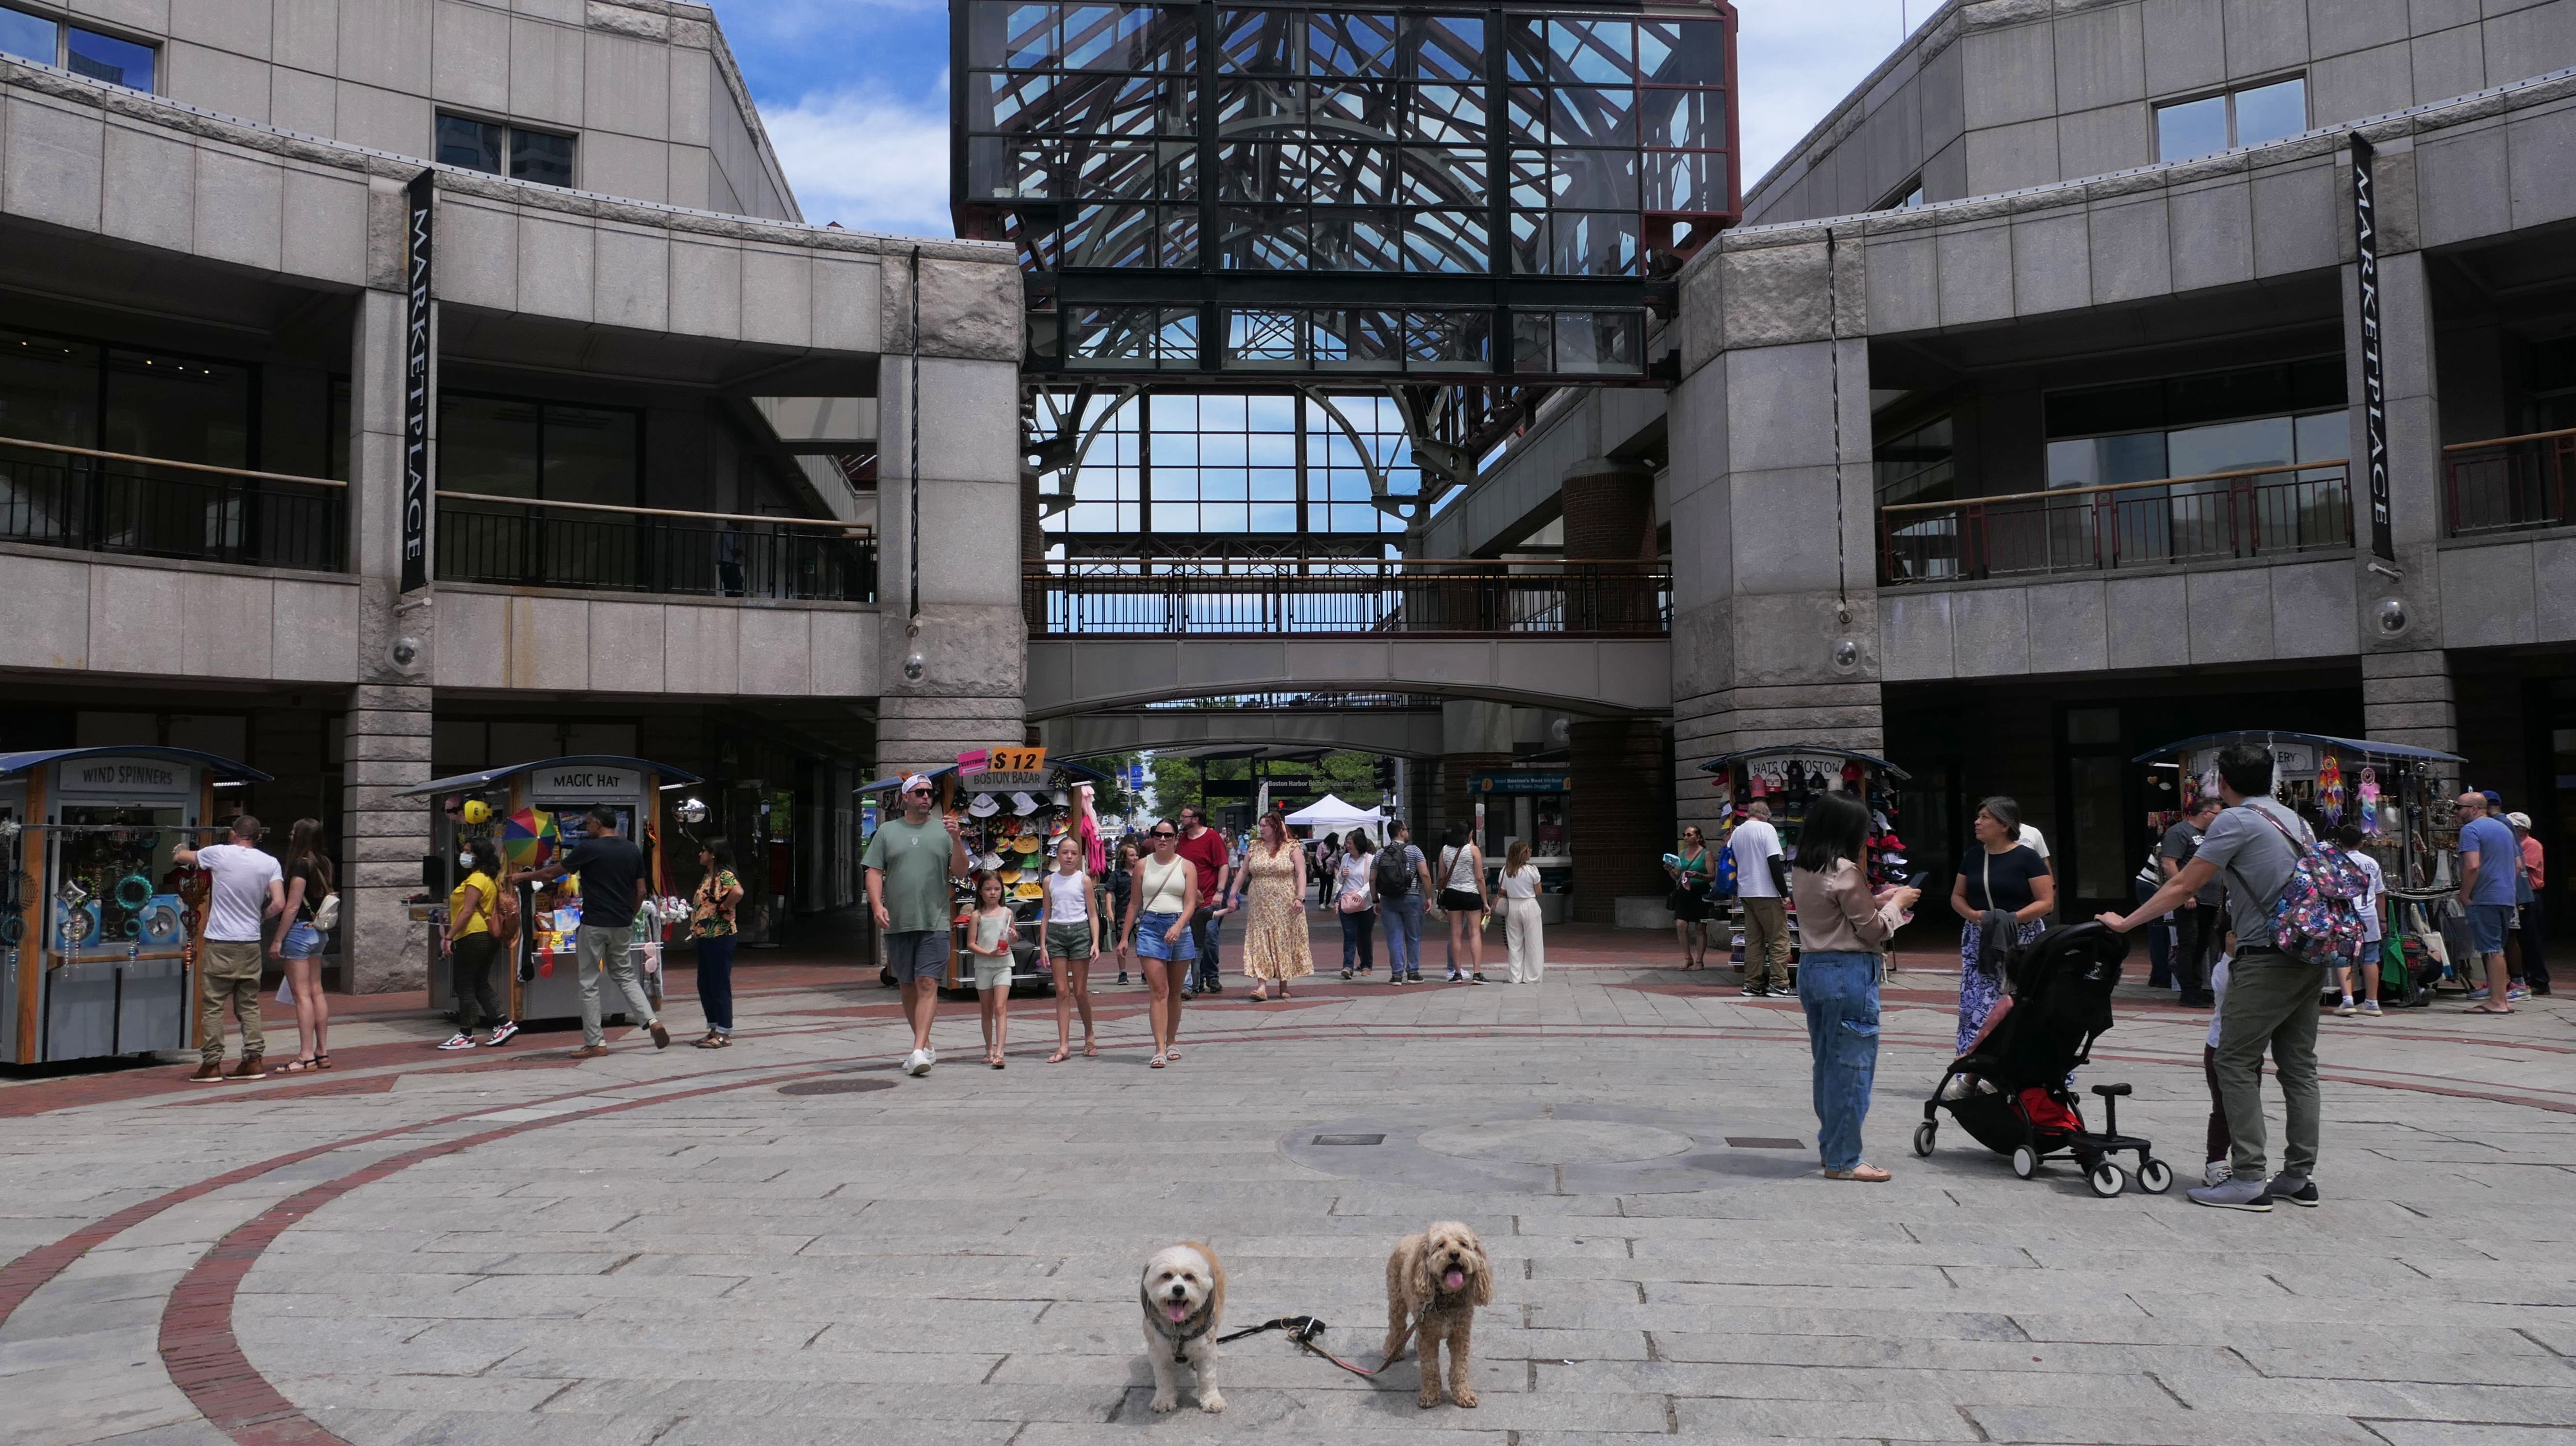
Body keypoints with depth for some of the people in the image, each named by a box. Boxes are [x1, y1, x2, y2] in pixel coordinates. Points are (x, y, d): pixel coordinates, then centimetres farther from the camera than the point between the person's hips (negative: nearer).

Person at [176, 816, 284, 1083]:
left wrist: (179, 852, 37)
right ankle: (254, 1061, 9)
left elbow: (180, 857, 14)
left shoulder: (219, 854, -5)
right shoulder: (270, 863, 0)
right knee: (249, 1005, 10)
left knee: (212, 1005, 3)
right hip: (251, 943, 3)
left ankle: (212, 1064, 4)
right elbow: (279, 905, -5)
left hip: (221, 943, -3)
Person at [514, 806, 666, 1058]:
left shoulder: (589, 848, -10)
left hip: (594, 924, -5)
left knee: (589, 984, 4)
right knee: (625, 976, 16)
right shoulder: (633, 850, 5)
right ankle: (652, 1020, -3)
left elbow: (552, 873, 0)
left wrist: (522, 876, 16)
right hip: (622, 925, 5)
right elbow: (641, 891, 7)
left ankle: (595, 1043, 6)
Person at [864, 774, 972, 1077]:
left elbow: (961, 873, 3)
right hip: (897, 923, 2)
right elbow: (874, 872, 6)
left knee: (928, 985, -11)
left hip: (934, 922, -2)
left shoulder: (943, 830, 7)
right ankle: (926, 1045, 22)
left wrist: (956, 840, -12)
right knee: (908, 986, 9)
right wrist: (877, 905, -9)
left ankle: (919, 1051, -17)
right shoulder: (887, 831, 9)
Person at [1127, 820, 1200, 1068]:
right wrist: (1125, 937, 10)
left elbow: (1191, 903, -3)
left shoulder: (1187, 867, 6)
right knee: (1159, 991, -10)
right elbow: (1134, 903, 13)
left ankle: (1172, 1042, 25)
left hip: (1179, 928, 1)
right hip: (1150, 927, -1)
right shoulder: (1143, 866, 9)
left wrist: (1178, 927, -20)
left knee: (1174, 991, 10)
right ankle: (1160, 1049, -13)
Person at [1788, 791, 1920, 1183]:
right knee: (1851, 1067, -2)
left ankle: (1830, 1146, 26)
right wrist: (1896, 903, 6)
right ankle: (1844, 1161, 2)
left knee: (1825, 1063, 17)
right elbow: (1873, 930, -10)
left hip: (1813, 969, 9)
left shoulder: (1802, 871, 10)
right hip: (1849, 972, -9)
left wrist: (1878, 899, 15)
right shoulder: (1845, 871, -16)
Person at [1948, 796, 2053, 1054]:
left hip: (2021, 941, -4)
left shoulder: (2026, 858, -6)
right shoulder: (1973, 858, 9)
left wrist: (2013, 918, -19)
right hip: (1979, 941, 4)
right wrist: (1972, 914, -5)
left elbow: (2046, 902, -7)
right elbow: (1957, 896, 16)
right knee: (1975, 1007, 0)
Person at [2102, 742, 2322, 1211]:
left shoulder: (2235, 821, -9)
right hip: (2308, 956, 8)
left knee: (2238, 1064, -4)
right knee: (2298, 1066, 11)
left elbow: (2183, 886, -9)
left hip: (2265, 960, -8)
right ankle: (2299, 1176, 14)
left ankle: (2248, 1179, -6)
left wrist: (2126, 923, -1)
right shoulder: (2292, 818, 15)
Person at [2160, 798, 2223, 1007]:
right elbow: (2168, 864, -17)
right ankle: (2189, 994, -3)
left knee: (2202, 947, 12)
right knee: (2188, 946, -5)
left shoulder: (2208, 834, 21)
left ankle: (2199, 989, 19)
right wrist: (2186, 894, -21)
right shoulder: (2179, 831, -8)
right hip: (2190, 901, -9)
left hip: (2210, 902, 9)